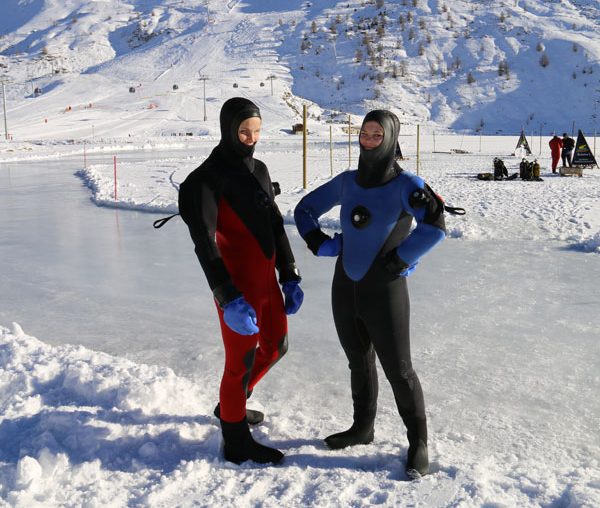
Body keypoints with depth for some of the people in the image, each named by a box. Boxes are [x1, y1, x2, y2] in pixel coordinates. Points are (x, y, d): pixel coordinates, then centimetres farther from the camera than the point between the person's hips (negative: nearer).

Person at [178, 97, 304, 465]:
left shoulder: (259, 170, 10)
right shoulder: (208, 178, -14)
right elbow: (205, 243, -21)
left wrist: (290, 276, 10)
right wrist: (229, 300, -28)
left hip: (266, 278, 8)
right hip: (237, 286, -8)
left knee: (276, 347, 22)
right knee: (240, 362, 4)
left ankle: (232, 404, 45)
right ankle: (237, 443, 24)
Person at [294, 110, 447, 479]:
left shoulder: (405, 184, -14)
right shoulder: (347, 182, 2)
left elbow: (434, 226, -30)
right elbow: (305, 209, 15)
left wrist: (399, 260, -23)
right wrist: (321, 244, 1)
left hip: (385, 293, -5)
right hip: (345, 289, 5)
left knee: (398, 370, 3)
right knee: (359, 363, 20)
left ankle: (418, 442, 21)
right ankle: (363, 428, 39)